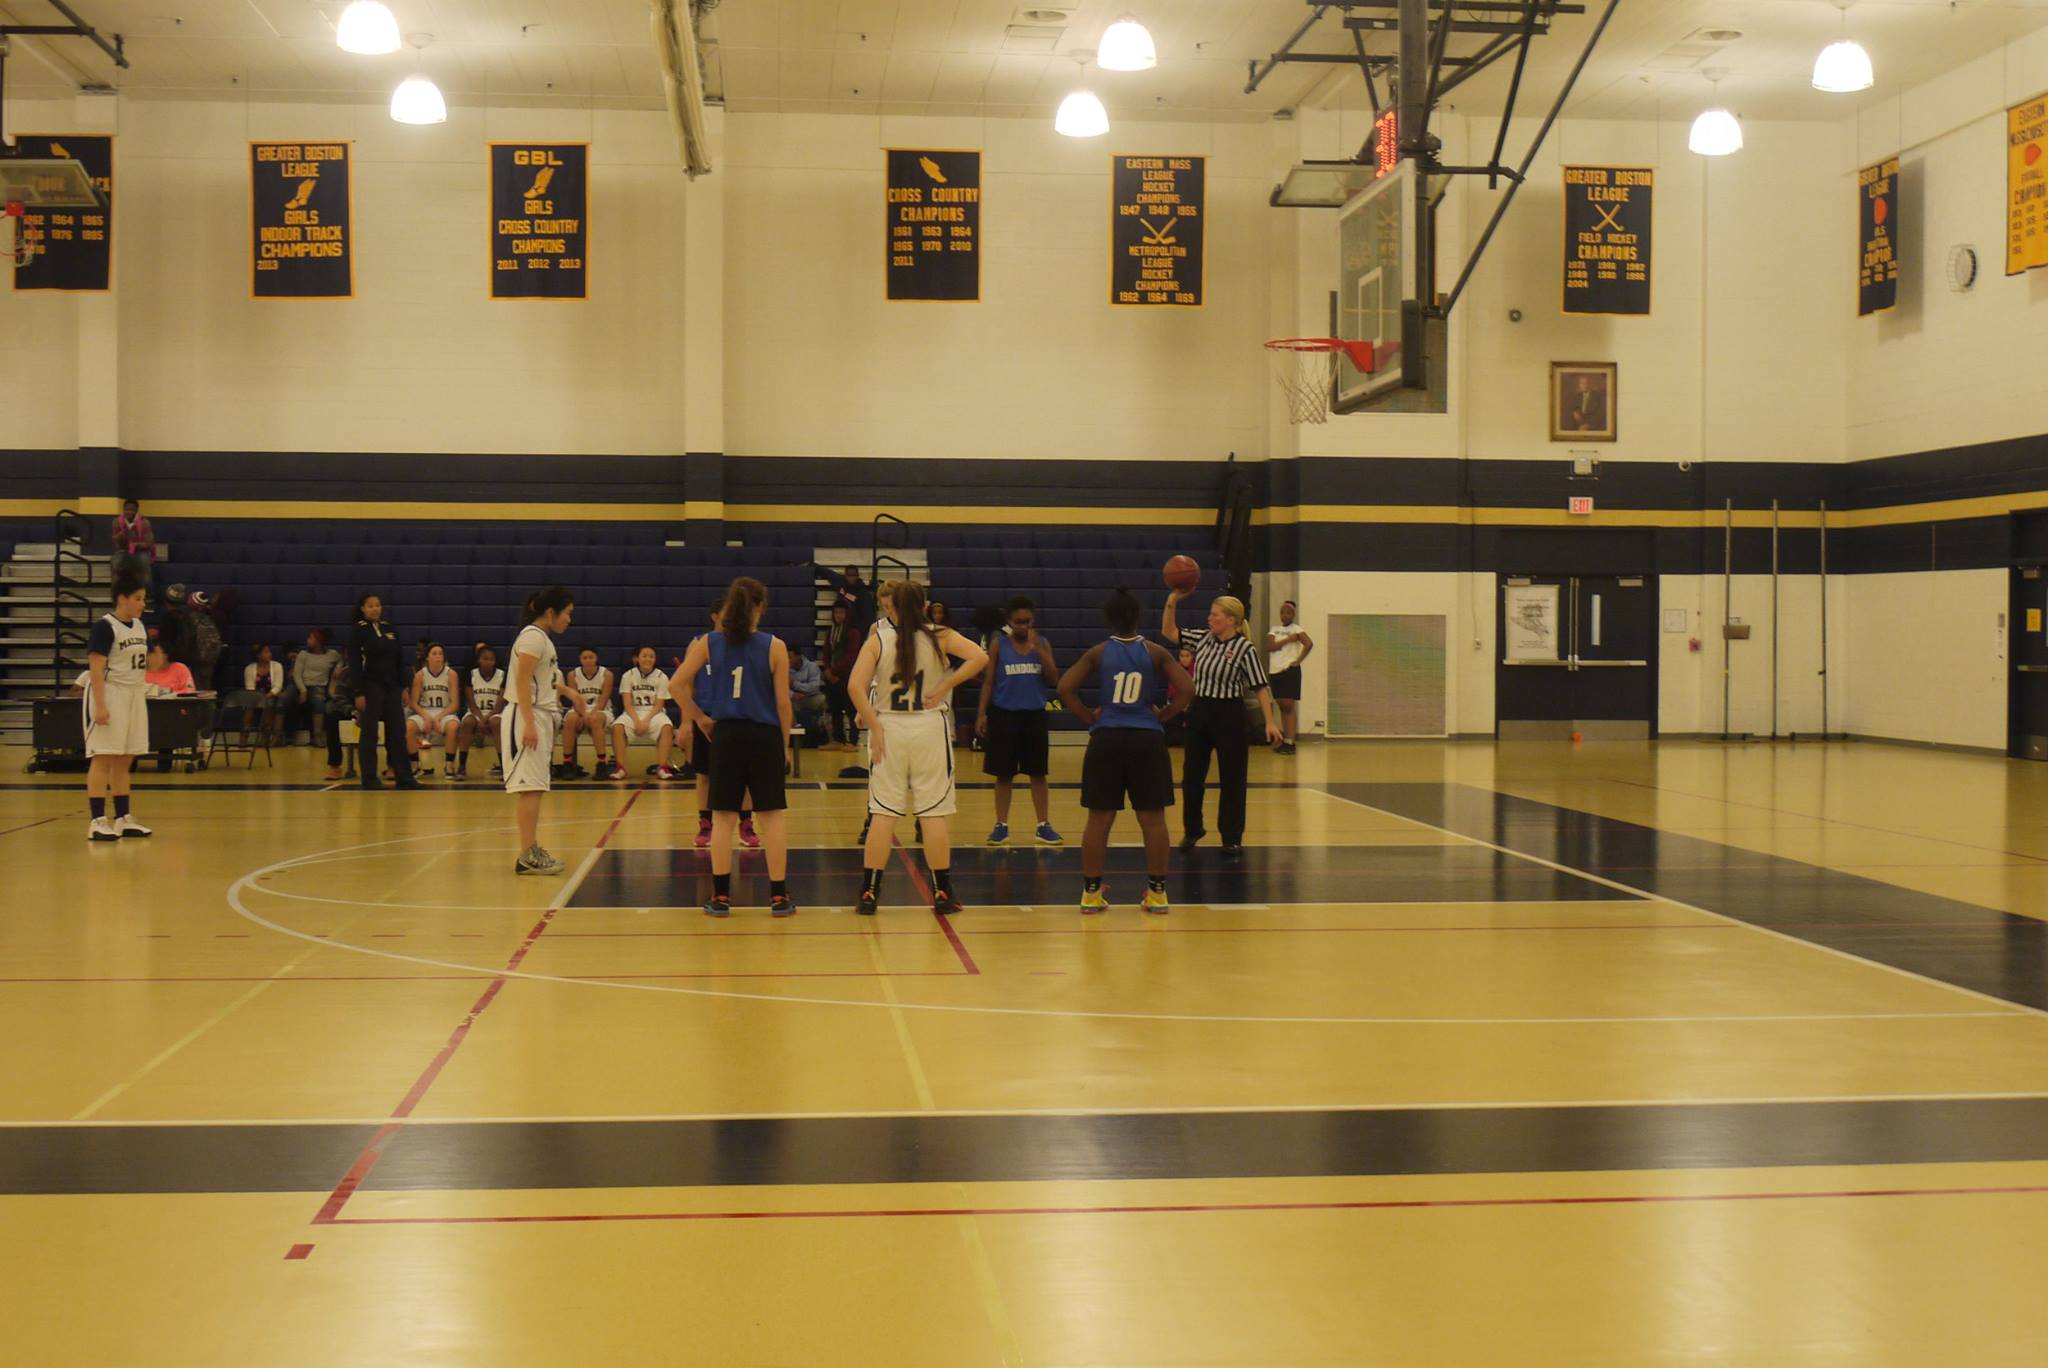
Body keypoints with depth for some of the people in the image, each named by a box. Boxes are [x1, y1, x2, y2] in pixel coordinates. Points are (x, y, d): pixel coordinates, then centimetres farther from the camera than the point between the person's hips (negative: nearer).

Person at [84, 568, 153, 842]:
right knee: (103, 758, -7)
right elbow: (96, 669, -17)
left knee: (124, 760, 12)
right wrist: (100, 706, -22)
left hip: (135, 696, 8)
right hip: (109, 696, -8)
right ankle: (98, 821, -8)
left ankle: (123, 818, 18)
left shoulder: (140, 626, 11)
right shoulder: (104, 627, -13)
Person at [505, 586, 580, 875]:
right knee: (531, 788, -11)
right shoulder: (533, 637, -13)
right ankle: (527, 856, -11)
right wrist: (529, 724, -25)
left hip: (542, 719, 10)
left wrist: (566, 690, 19)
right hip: (529, 719, -10)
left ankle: (532, 850, 18)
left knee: (536, 789, 12)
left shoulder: (542, 638, 17)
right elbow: (522, 681, -20)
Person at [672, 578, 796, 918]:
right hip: (764, 737, -1)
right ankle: (778, 896, 8)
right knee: (772, 816, 5)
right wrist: (785, 745, 9)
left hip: (726, 736, 1)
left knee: (723, 817, 7)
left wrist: (698, 717, 8)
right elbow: (783, 703, -3)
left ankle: (720, 896, 10)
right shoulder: (774, 646, -5)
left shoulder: (707, 643, 0)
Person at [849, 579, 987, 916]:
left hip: (888, 729, 0)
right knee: (934, 814, 4)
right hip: (930, 728, 0)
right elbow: (979, 657, -14)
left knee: (882, 813, 5)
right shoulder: (940, 638, -1)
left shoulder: (878, 641, -3)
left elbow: (856, 687, -13)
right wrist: (943, 688, -9)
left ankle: (869, 893, 5)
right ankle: (942, 894, 9)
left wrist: (874, 727, -7)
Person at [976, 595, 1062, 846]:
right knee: (1003, 774, 4)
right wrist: (981, 714, -5)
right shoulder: (999, 644, -1)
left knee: (1038, 774, 5)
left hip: (1035, 715, 1)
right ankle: (1001, 826, 12)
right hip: (1004, 714, -1)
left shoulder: (1042, 644, 3)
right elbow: (989, 682, 2)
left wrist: (1038, 650, -14)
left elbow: (1054, 681, -5)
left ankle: (1044, 826, 11)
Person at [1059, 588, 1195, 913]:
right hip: (1147, 739, 0)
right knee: (1153, 819, 7)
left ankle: (1091, 892, 9)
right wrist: (1162, 716, 5)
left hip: (1106, 739, 0)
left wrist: (1089, 718, 5)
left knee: (1099, 819, 6)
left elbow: (1065, 688, -3)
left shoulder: (1098, 653, 1)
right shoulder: (1155, 652, 0)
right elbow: (1187, 689, -5)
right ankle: (1157, 892, 10)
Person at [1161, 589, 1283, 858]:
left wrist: (1269, 722, -17)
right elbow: (1169, 632, 9)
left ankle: (1232, 838, 11)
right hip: (1198, 712, 6)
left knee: (1231, 779, 2)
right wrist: (1172, 601, -4)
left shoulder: (1245, 649, -12)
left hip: (1228, 715, -6)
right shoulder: (1203, 638, 5)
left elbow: (1261, 687, -12)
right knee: (1191, 775, 12)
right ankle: (1192, 830, 29)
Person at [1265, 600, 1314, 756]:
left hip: (1290, 671, -6)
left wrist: (1298, 660, -16)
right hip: (1275, 671, 6)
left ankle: (1289, 743, -11)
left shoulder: (1296, 629, -2)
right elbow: (1270, 647, -3)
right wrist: (1288, 640, -10)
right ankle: (1284, 741, 15)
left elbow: (1309, 643, -18)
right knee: (1282, 707, 10)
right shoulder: (1274, 630, 14)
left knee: (1288, 706, -9)